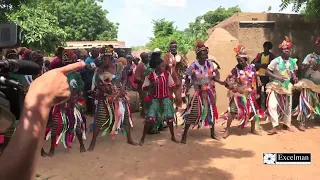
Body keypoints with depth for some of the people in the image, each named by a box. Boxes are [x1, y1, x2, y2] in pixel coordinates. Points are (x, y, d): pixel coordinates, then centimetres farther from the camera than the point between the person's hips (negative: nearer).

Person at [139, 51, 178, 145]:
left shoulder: (167, 74, -6)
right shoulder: (150, 76, -13)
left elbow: (171, 86, 6)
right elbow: (144, 88, -7)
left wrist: (170, 96, 1)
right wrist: (152, 85, -23)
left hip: (166, 98, 2)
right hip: (154, 99, -2)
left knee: (170, 116, -2)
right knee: (150, 118, -9)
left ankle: (173, 136, 19)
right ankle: (142, 138, 7)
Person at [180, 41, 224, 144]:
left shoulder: (210, 64, -6)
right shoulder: (193, 66, -17)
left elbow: (213, 77, 6)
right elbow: (187, 80, -9)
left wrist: (221, 82, -7)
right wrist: (189, 89, -23)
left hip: (208, 91, 5)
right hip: (196, 92, -5)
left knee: (211, 111, 12)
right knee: (192, 112, -4)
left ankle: (213, 133, 31)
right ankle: (184, 135, 9)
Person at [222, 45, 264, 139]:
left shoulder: (251, 67, -3)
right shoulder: (235, 69, -12)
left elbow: (256, 75, 16)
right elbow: (228, 80, -11)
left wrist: (258, 79, -3)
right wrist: (235, 87, -22)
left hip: (249, 93, 4)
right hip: (238, 94, -3)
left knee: (253, 110, 11)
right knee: (232, 111, -7)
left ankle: (253, 129, 31)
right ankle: (227, 130, 4)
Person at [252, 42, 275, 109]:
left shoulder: (271, 56, 1)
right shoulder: (259, 55, 8)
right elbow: (254, 64, -3)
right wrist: (263, 65, -18)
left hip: (267, 76, -2)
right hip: (259, 75, 2)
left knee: (266, 91, 3)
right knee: (258, 91, 5)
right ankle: (258, 107, 13)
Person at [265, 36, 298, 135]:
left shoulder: (293, 61, 0)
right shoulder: (276, 61, -15)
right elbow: (267, 71, -14)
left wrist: (294, 77, -4)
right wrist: (276, 76, -26)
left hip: (287, 86, 5)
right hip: (275, 86, -5)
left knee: (288, 106, 14)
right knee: (272, 105, -19)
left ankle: (286, 124, 34)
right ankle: (274, 127, -11)